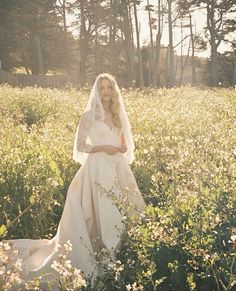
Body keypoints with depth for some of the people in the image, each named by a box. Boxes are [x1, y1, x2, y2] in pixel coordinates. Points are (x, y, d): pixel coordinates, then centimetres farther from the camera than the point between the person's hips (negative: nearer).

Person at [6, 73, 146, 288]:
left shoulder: (118, 114, 13)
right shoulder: (89, 115, -4)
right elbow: (80, 146, -6)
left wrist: (124, 147, -2)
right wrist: (103, 147, -18)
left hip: (118, 168, 6)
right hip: (98, 168, -6)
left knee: (124, 212, 6)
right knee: (102, 214, -5)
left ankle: (122, 252, 20)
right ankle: (105, 259, 6)